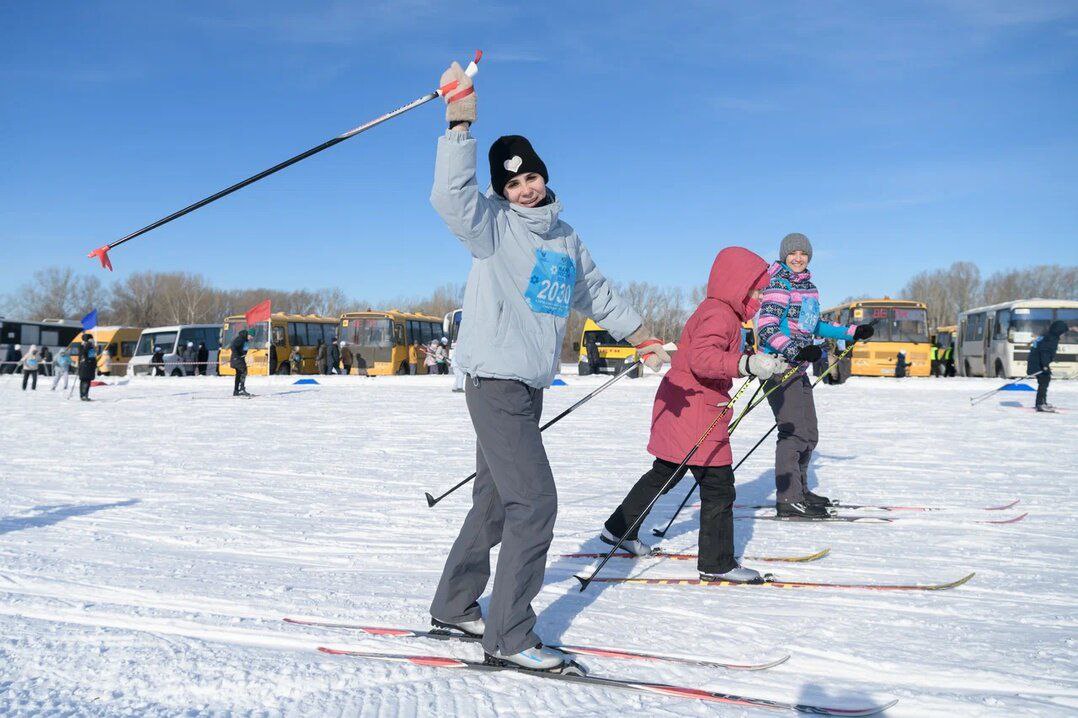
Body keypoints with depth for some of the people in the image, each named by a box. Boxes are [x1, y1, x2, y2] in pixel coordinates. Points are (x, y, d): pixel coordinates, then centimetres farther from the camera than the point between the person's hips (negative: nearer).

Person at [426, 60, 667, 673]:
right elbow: (451, 196, -25)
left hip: (531, 386, 8)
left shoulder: (566, 238, 18)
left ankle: (454, 606, 28)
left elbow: (597, 293, 32)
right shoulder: (493, 225, -4)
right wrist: (461, 121, -31)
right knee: (534, 502, -11)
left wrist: (639, 333, 39)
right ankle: (508, 635, -3)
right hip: (496, 381, -8)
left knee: (495, 502, 14)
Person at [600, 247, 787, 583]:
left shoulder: (720, 312, 17)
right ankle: (717, 562, 3)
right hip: (695, 411, -11)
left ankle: (620, 529, 35)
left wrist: (759, 366, 20)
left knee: (664, 473, 23)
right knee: (718, 485, -4)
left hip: (678, 412, 11)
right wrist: (747, 364, -43)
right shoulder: (718, 314, -17)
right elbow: (701, 357, -32)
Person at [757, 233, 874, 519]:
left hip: (797, 368, 10)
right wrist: (795, 351, -34)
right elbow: (766, 328, -21)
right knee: (793, 431, -14)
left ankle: (799, 490, 30)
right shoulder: (778, 284, -11)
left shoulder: (808, 285, 15)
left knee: (809, 434, 16)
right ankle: (788, 501, -10)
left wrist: (852, 332, 26)